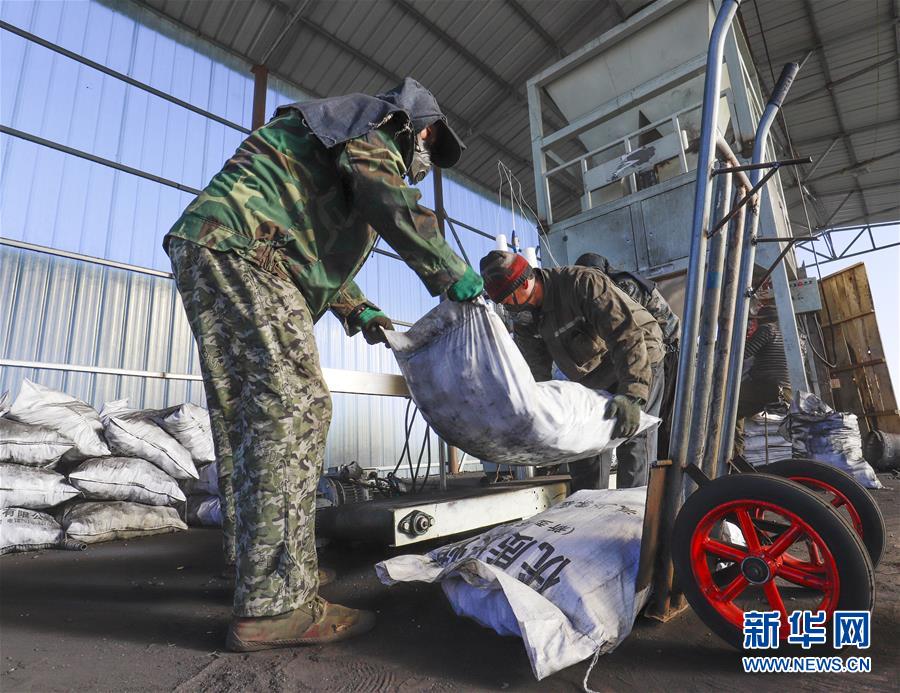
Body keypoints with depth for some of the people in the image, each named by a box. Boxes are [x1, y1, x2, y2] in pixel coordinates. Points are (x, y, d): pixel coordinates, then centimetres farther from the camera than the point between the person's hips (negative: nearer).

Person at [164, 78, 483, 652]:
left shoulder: (354, 151, 35)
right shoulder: (369, 130, 6)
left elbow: (318, 247, 34)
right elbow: (397, 209, -14)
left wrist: (359, 311, 25)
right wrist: (455, 275, -3)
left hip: (213, 259, 11)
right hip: (237, 250, -11)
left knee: (258, 419, 7)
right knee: (295, 409, -19)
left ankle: (271, 567, 15)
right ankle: (273, 605, -17)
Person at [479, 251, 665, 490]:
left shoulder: (583, 283, -30)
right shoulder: (526, 321, -8)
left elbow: (628, 334, -37)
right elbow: (536, 374, -7)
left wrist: (631, 395, -47)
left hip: (639, 365, -6)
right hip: (590, 379, 7)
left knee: (633, 441, -13)